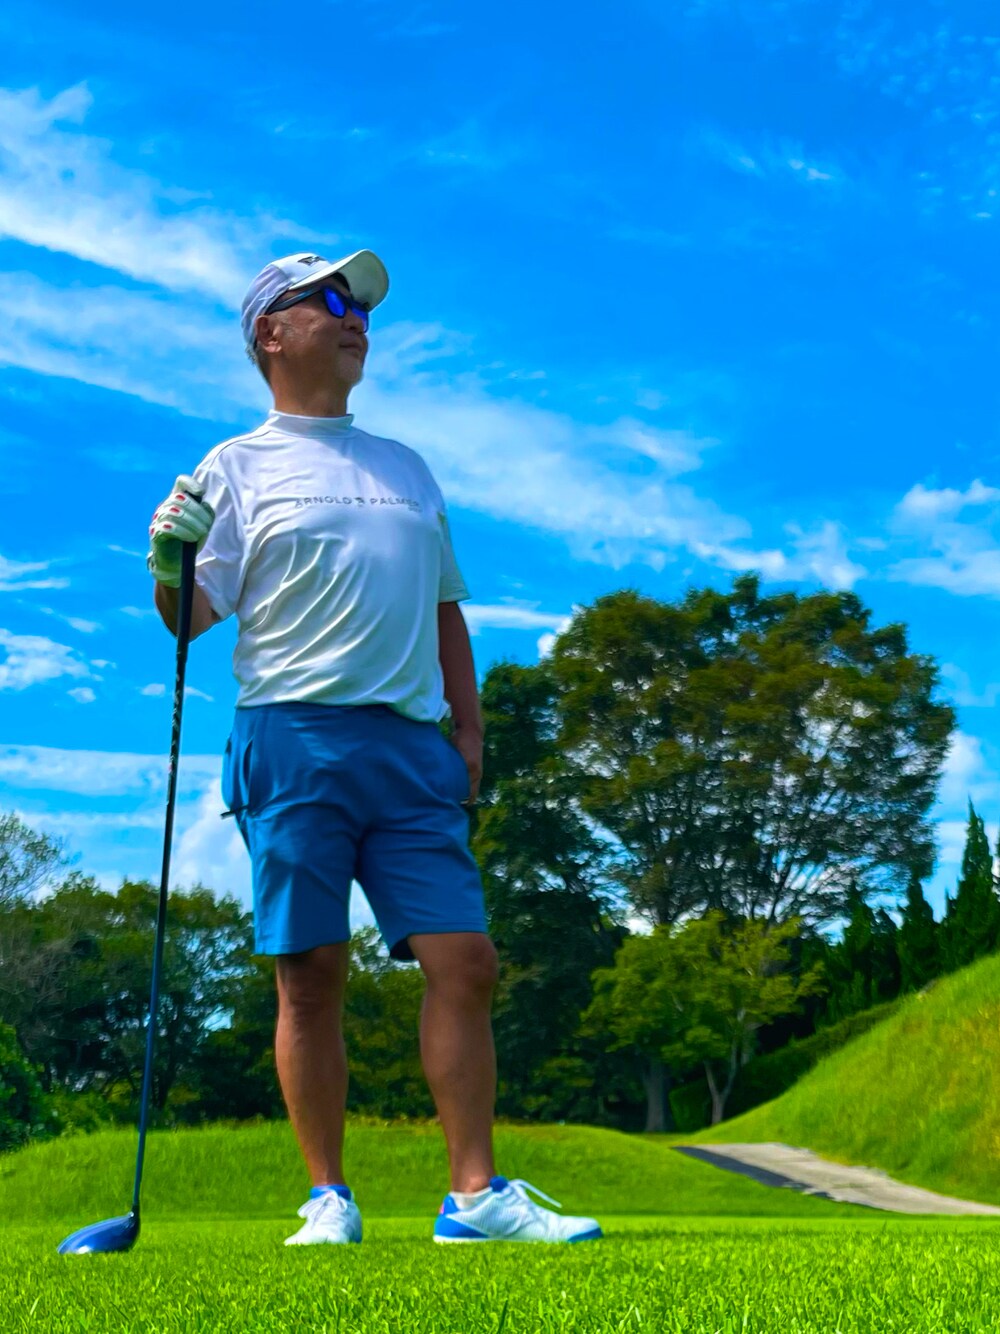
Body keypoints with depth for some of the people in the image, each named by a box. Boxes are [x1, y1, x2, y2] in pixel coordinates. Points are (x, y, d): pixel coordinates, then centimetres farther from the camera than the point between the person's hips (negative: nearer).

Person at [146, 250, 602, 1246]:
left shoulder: (407, 468, 23)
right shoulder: (236, 466, 9)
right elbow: (193, 615, 1)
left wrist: (468, 728, 13)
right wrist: (167, 566, -20)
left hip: (411, 745, 4)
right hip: (293, 736, -4)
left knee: (463, 961, -4)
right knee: (310, 974, -2)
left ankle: (475, 1193, 3)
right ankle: (328, 1201, 9)